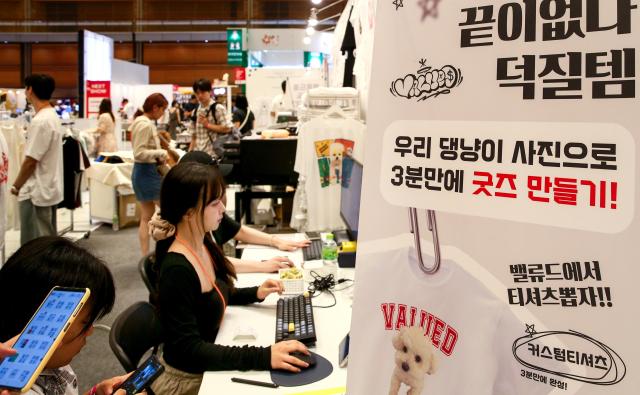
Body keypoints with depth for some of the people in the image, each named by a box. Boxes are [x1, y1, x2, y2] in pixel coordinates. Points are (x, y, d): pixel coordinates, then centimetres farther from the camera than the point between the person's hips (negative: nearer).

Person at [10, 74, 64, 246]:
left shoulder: (40, 121, -20)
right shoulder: (53, 116, 11)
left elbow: (31, 161, -19)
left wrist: (16, 185, -5)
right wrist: (21, 184, 20)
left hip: (36, 193, -10)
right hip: (48, 189, 10)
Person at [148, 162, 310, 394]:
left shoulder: (203, 244, -1)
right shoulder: (176, 271, -28)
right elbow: (189, 350, -30)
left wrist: (255, 294, 2)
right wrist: (263, 356, -36)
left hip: (207, 365, 7)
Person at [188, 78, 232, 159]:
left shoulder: (218, 108, -6)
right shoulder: (196, 111, 13)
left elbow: (227, 128, -13)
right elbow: (194, 134, 17)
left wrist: (208, 125, -13)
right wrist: (190, 151, 7)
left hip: (212, 154, -6)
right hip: (197, 153, 6)